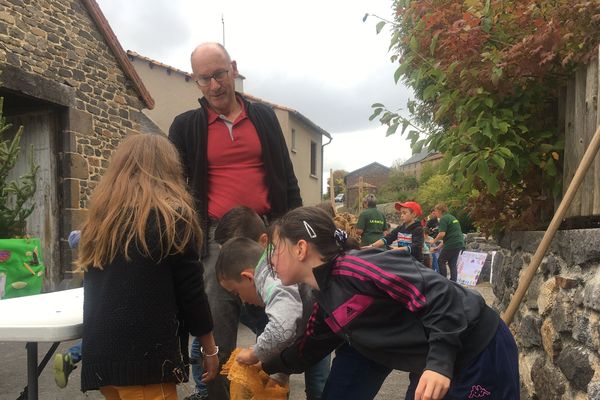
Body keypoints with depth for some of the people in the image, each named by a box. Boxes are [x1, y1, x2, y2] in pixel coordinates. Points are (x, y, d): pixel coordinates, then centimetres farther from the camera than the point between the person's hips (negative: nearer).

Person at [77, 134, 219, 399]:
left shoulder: (100, 216, 8)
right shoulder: (173, 216, -6)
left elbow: (98, 289, 14)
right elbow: (191, 292, -6)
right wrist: (210, 349, 5)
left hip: (100, 353, 6)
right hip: (147, 356, -6)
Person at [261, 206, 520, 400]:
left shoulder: (353, 269, -25)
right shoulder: (326, 305, 4)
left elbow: (438, 293, -26)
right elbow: (307, 351, 21)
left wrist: (440, 362, -30)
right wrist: (266, 366, 28)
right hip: (433, 363, 9)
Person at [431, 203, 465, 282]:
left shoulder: (443, 219, -9)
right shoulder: (452, 217, 21)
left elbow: (442, 234, -19)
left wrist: (434, 240, -3)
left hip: (451, 244, -9)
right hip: (459, 243, 9)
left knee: (441, 261, 3)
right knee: (452, 264, 11)